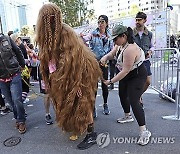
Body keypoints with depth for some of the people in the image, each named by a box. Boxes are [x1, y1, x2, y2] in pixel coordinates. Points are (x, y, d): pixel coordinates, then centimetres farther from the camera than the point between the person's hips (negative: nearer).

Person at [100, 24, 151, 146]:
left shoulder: (130, 49, -31)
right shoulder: (123, 45, -2)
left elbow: (125, 70, -31)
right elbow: (112, 54, 10)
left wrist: (111, 81, -26)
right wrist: (105, 58, -14)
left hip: (137, 76, -10)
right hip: (127, 76, 10)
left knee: (133, 101, -15)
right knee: (122, 95, 20)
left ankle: (144, 131, -7)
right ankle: (128, 116, 45)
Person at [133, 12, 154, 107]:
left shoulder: (149, 34, 3)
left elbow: (152, 46, 16)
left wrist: (150, 51, -4)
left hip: (145, 60, 3)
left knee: (148, 82, 5)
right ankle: (138, 98, 25)